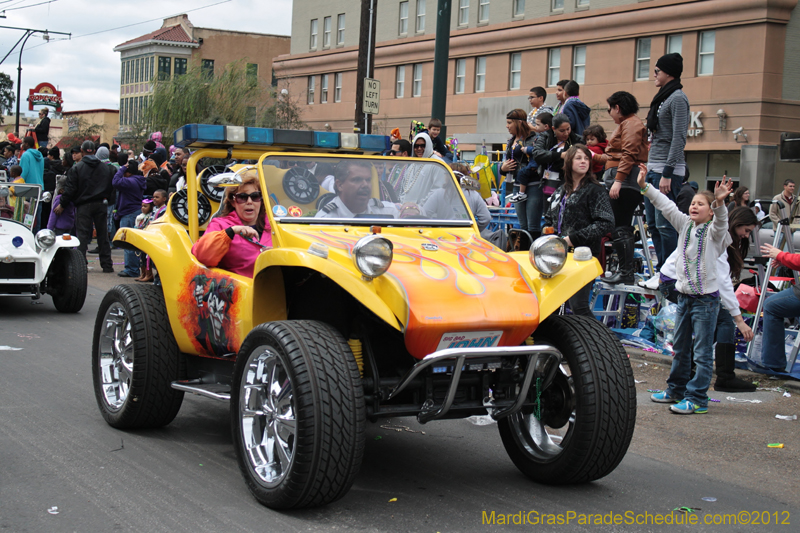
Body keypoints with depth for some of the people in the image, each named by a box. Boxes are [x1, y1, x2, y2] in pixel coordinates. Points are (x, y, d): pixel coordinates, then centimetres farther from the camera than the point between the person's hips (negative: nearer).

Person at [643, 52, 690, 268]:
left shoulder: (677, 98, -10)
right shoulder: (663, 97, 19)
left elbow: (679, 138, -17)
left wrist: (667, 174, -21)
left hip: (668, 169, -10)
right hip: (653, 168, 10)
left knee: (665, 224, -9)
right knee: (653, 224, 10)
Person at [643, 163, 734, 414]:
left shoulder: (714, 232, -9)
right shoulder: (685, 225, 7)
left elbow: (721, 221, -30)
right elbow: (666, 205, 7)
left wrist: (719, 203, -49)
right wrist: (645, 186, 3)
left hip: (706, 299, -7)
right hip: (684, 296, 7)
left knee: (702, 353, -3)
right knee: (680, 349, 17)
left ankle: (697, 398, 0)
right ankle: (676, 390, 30)